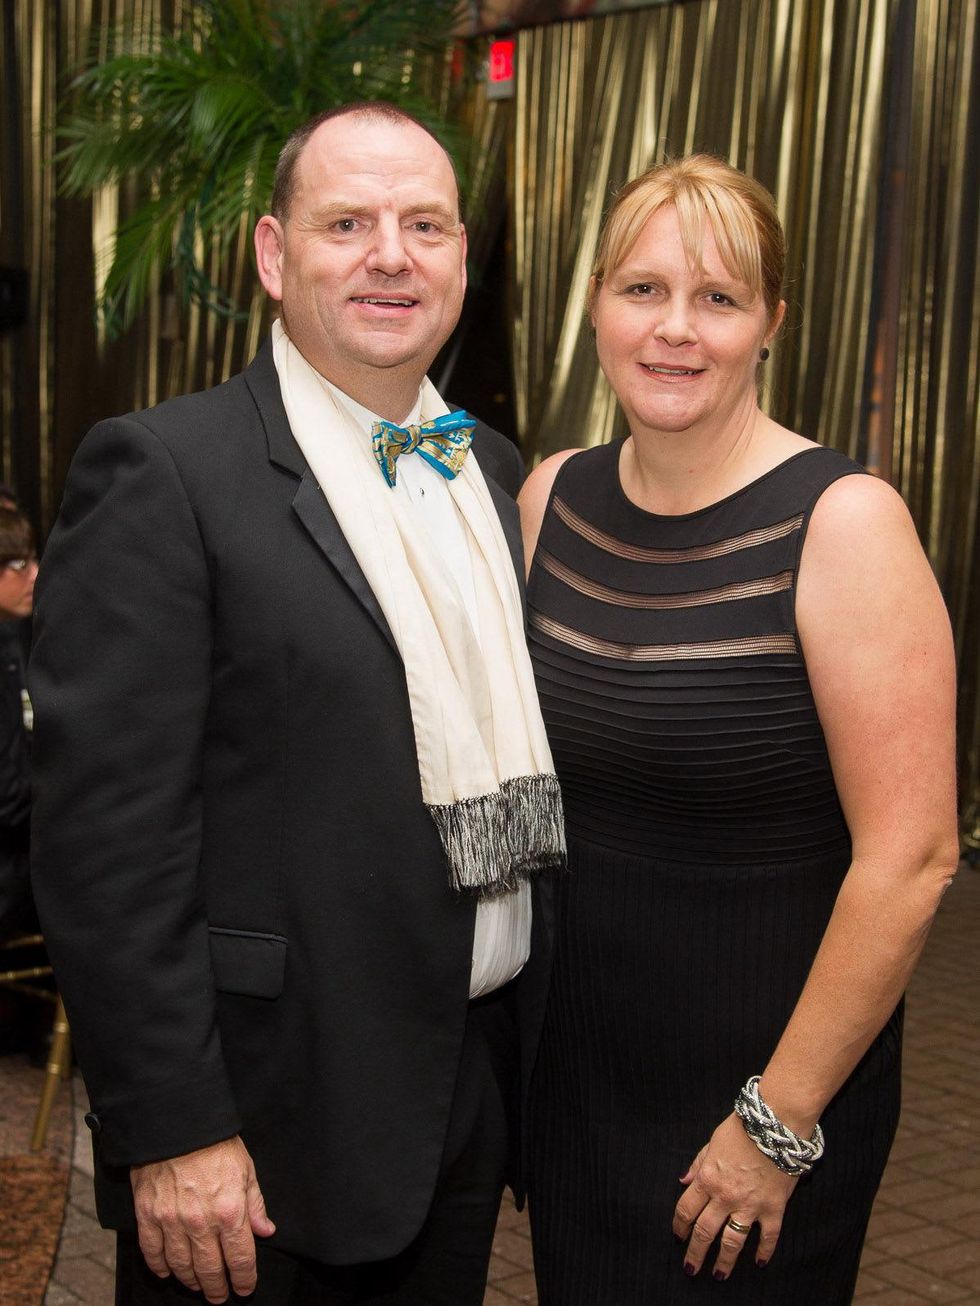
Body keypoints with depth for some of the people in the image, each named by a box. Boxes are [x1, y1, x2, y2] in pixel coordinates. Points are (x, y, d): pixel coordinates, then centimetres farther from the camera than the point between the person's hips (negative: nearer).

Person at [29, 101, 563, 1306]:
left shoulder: (491, 468, 8)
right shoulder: (163, 473, -14)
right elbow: (107, 833, -18)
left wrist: (535, 1052, 12)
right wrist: (173, 1136, -18)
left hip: (475, 1099, 7)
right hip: (268, 1132, -6)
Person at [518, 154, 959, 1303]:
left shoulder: (843, 523, -18)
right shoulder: (552, 498, -1)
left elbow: (911, 858, -19)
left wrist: (780, 1122, -15)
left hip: (772, 1077, -5)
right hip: (571, 1062, 5)